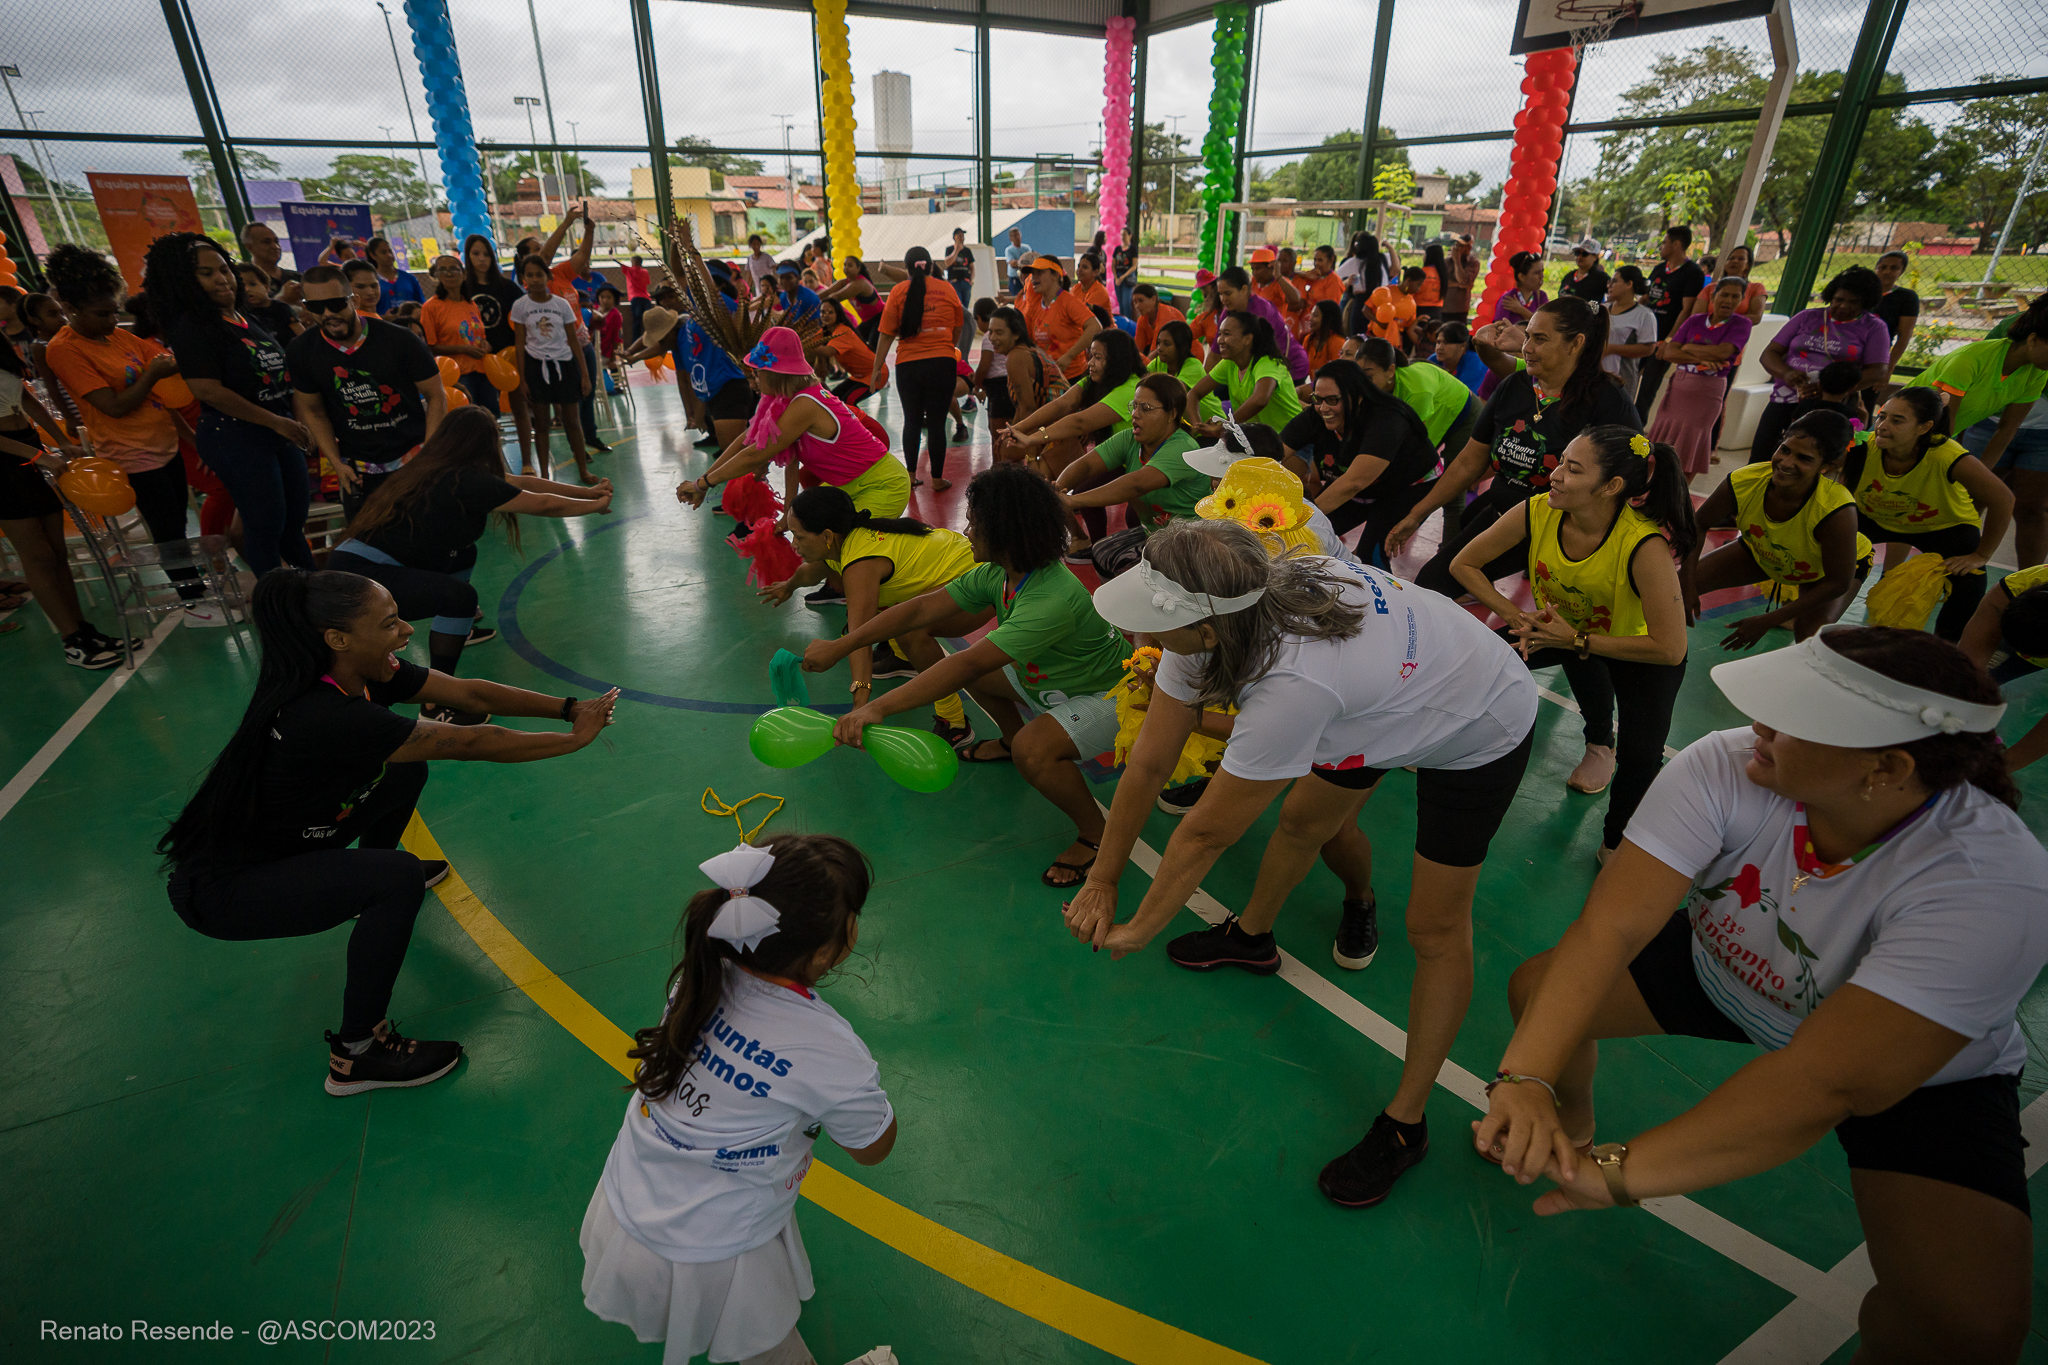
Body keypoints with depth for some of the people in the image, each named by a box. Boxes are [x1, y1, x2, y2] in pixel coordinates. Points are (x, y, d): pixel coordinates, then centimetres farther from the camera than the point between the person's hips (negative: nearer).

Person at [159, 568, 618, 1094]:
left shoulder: (366, 673, -11)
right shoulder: (326, 716, -35)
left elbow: (468, 693, -8)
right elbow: (473, 744, -32)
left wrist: (568, 708, -16)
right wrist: (575, 739, -22)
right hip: (221, 891, -9)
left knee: (404, 771, 10)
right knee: (399, 879, -25)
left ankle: (372, 879, 37)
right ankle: (355, 1056, -8)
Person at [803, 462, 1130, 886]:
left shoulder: (1054, 600, -37)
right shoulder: (999, 573, -10)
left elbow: (969, 664, -45)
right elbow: (923, 609, -7)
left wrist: (878, 707, -49)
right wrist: (840, 646, -8)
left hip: (1107, 696, -9)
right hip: (1051, 677, 9)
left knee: (1033, 749, -33)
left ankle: (1095, 834, -8)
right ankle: (1011, 740, 35)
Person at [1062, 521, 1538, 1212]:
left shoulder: (1293, 685, -46)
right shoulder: (1221, 611, -23)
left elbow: (1206, 834, -33)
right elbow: (1148, 763, -17)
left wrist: (1138, 930, -18)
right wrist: (1102, 880, -11)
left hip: (1484, 733, -7)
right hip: (1397, 695, 7)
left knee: (1436, 928, -2)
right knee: (1308, 816, 16)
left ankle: (1404, 1126, 13)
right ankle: (1252, 935, 46)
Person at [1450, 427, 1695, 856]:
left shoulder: (1646, 546, -38)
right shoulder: (1537, 512, -27)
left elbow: (1670, 649, -33)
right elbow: (1463, 565, -14)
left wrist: (1576, 640, -32)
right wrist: (1515, 616, -23)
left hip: (1636, 648, -4)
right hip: (1562, 627, 4)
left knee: (1640, 756, -23)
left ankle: (1617, 841, 10)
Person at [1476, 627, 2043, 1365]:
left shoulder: (1989, 883, -36)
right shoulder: (1725, 769, -29)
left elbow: (1828, 1082, -41)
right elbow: (1611, 924, -34)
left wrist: (1620, 1172, -45)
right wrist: (1526, 1081, -45)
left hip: (1925, 1072, -2)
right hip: (1726, 971, 3)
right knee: (1538, 990, -10)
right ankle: (1570, 1127, 23)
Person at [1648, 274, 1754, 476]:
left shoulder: (1740, 324, -2)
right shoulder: (1695, 320, 6)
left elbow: (1722, 352, -19)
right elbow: (1669, 353, -4)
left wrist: (1687, 347, -8)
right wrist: (1699, 358, -18)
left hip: (1706, 393, -3)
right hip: (1678, 386, 3)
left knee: (1689, 448, 1)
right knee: (1662, 443, 5)